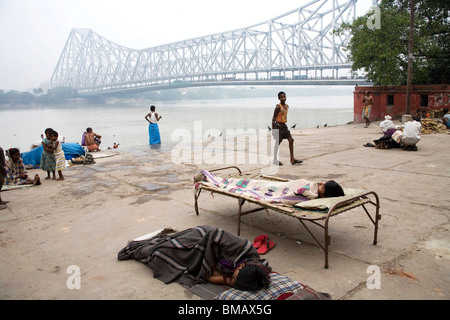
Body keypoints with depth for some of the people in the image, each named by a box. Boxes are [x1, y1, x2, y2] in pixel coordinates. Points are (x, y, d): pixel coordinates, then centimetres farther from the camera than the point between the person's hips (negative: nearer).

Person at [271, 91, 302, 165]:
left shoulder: (287, 106, 10)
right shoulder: (278, 107, -14)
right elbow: (273, 118, -14)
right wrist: (273, 129, -17)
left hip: (284, 126, 8)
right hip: (278, 126, -8)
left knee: (291, 140, 1)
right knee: (278, 142, -1)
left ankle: (292, 159, 4)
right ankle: (275, 160, 12)